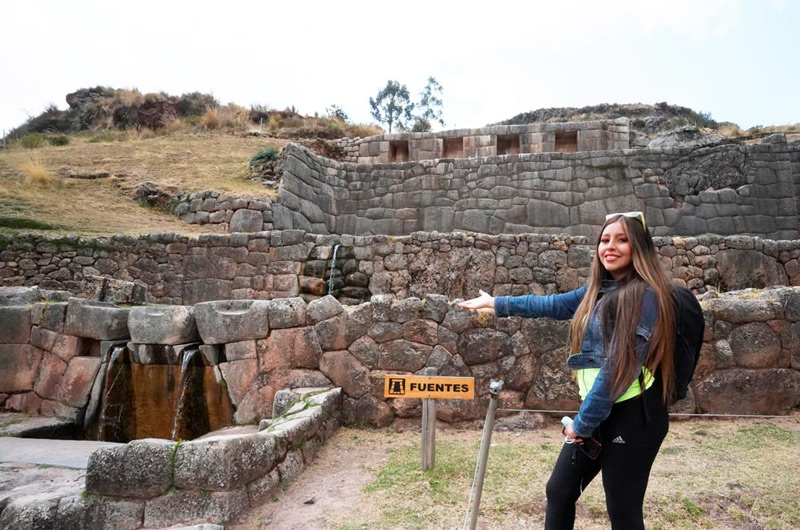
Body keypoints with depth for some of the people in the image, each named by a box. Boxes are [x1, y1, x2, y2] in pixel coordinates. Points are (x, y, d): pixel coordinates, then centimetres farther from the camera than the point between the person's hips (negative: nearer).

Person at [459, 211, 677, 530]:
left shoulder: (644, 295, -16)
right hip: (598, 410, 8)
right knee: (559, 491, 14)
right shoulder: (600, 289, 9)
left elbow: (621, 367, -20)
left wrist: (583, 422, -15)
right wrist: (496, 304, 25)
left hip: (632, 416, -8)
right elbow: (554, 305, 22)